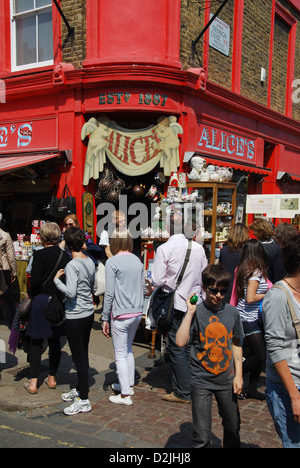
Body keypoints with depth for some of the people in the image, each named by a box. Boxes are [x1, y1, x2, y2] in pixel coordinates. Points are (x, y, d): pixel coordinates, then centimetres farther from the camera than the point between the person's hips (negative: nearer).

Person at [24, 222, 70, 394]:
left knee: (36, 341, 6)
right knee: (55, 340, 13)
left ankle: (33, 382, 8)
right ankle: (52, 378, 23)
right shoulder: (65, 255, 1)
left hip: (41, 300, -4)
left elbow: (36, 280, -16)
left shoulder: (40, 255, -12)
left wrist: (30, 295, 1)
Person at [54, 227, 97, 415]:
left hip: (76, 317, -8)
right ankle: (80, 389, 34)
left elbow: (70, 292, -25)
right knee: (83, 355, 19)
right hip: (89, 314, 8)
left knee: (79, 358, -1)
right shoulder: (90, 262, 6)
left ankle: (84, 400, 7)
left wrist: (56, 279, -13)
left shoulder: (72, 265, -18)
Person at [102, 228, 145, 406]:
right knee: (128, 349, 22)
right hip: (137, 313, 6)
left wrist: (105, 318, -7)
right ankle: (129, 384, 34)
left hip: (121, 314, -6)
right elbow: (143, 289, 11)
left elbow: (109, 293, -14)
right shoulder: (138, 261, 5)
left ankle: (125, 395, 10)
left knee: (121, 354, 4)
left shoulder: (112, 262, -12)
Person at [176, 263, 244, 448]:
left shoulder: (232, 313, 0)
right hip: (202, 380, -3)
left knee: (233, 427, 17)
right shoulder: (197, 312, -11)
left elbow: (236, 344, 10)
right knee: (202, 436, 1)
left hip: (226, 379, 3)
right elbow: (181, 342, -23)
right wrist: (190, 312, -24)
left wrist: (238, 375, 6)